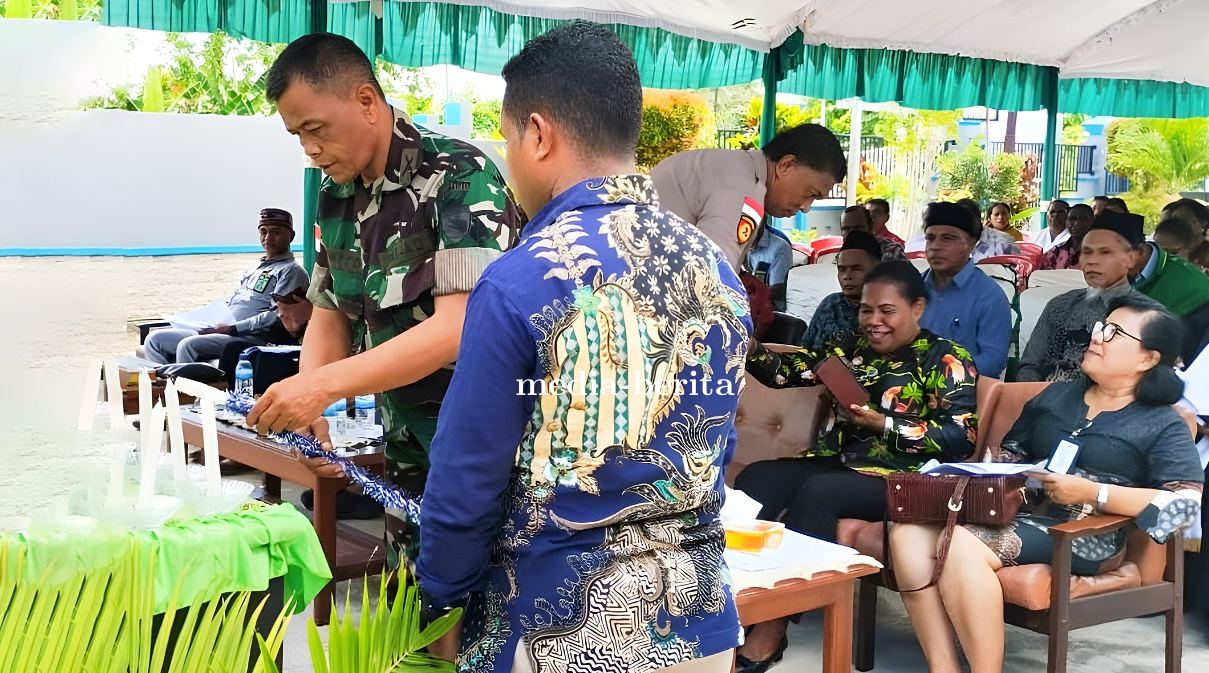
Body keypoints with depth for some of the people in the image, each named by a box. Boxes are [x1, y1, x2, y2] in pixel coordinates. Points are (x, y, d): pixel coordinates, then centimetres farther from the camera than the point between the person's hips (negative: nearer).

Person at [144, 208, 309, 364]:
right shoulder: (254, 269, 27)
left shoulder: (291, 271, -1)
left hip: (250, 339, -9)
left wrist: (232, 328, -17)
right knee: (155, 339, 1)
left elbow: (277, 316, -14)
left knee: (188, 346, -32)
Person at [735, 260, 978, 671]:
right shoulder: (851, 349, 16)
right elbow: (786, 370, 9)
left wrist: (882, 424, -19)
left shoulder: (945, 359, -1)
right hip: (835, 463, 6)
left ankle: (769, 634, -28)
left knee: (815, 493, -32)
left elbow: (962, 437, -12)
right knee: (755, 478, -20)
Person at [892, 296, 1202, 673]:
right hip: (1014, 511, 6)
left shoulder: (1162, 426, 4)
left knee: (958, 546, -33)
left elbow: (1189, 502, -11)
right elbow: (1012, 451, 29)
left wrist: (1090, 492, -18)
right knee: (910, 534, -23)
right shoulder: (1056, 396, 23)